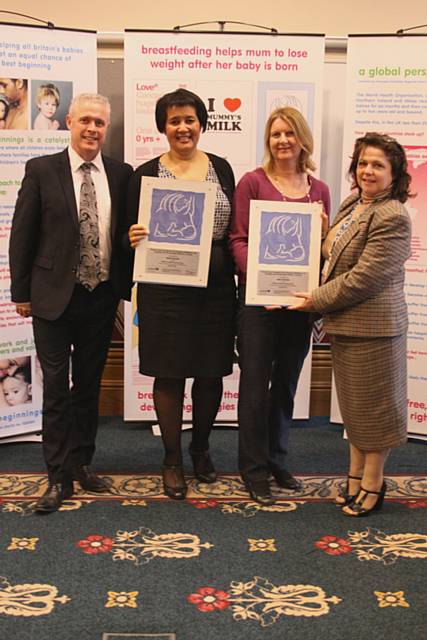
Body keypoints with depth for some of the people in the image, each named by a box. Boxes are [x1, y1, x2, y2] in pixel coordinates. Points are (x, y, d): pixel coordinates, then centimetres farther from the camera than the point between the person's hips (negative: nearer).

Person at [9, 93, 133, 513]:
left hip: (101, 296, 3)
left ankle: (81, 463, 28)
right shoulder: (42, 170, -3)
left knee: (89, 385, 13)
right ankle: (58, 477, 10)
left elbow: (128, 233, 9)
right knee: (56, 387, 0)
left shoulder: (121, 175, 4)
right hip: (54, 297, -3)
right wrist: (21, 292, -3)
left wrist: (126, 286, 1)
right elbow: (21, 235, -2)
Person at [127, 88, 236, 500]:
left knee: (211, 373, 9)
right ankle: (172, 459, 21)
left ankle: (200, 447, 32)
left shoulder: (221, 168, 8)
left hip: (216, 288, 3)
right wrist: (134, 238, -19)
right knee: (169, 374, 4)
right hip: (165, 290, -2)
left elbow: (234, 228, 11)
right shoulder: (147, 173, 1)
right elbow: (133, 232, 3)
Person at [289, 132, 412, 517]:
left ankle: (372, 484, 20)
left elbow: (363, 278, -22)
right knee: (353, 404, 18)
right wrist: (322, 233, 3)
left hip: (373, 325, -9)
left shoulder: (392, 218, -19)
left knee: (373, 404, 5)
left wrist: (316, 300, -13)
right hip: (345, 324, 9)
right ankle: (356, 475, 32)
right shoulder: (352, 204, 10)